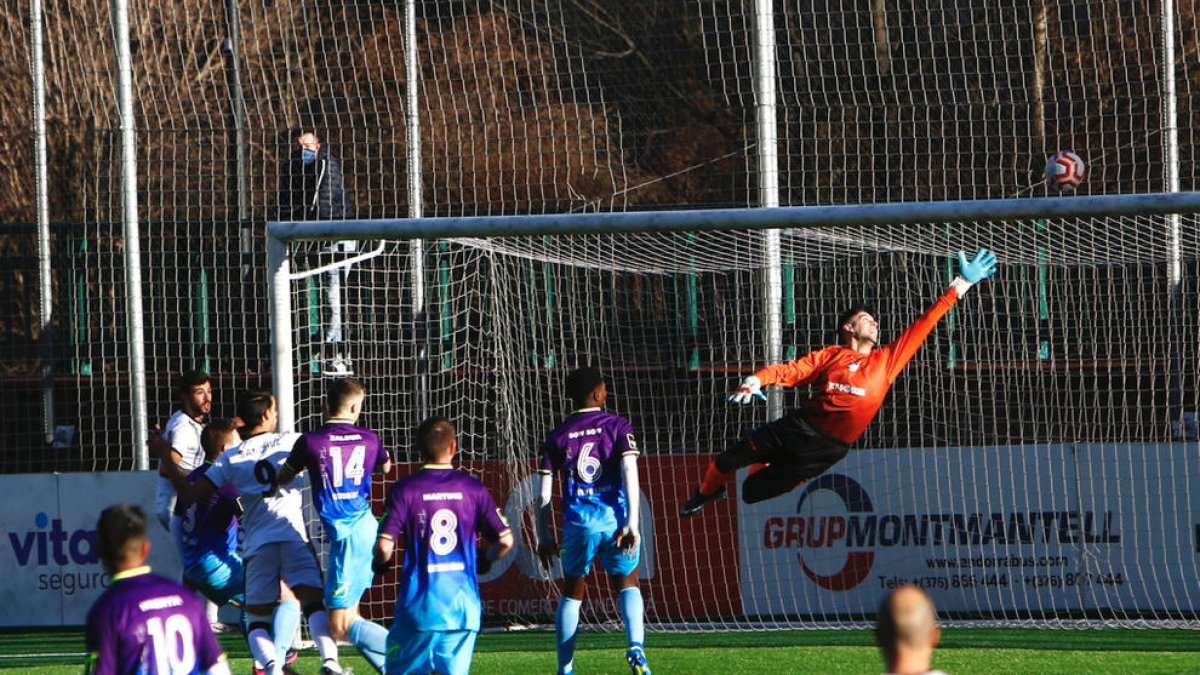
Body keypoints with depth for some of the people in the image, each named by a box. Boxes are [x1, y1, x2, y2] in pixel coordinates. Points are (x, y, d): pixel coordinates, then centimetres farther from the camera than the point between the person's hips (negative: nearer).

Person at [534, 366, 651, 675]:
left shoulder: (558, 436, 7)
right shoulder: (617, 426, 2)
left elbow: (543, 494, 5)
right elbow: (629, 472, -10)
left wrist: (543, 536, 14)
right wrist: (631, 521, -12)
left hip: (578, 523, 1)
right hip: (615, 520, -1)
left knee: (572, 592, 17)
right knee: (627, 584, 16)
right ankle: (635, 647, -10)